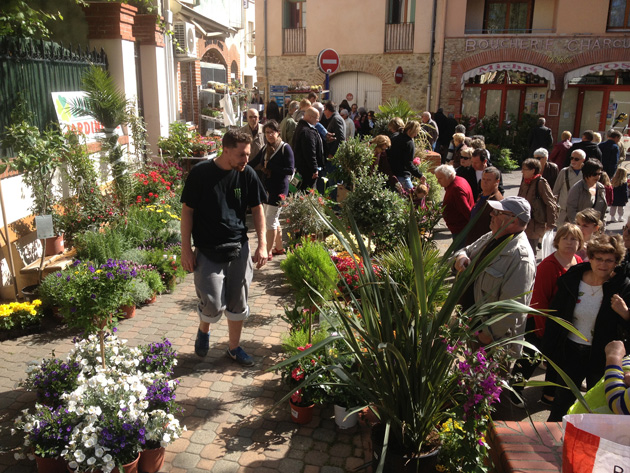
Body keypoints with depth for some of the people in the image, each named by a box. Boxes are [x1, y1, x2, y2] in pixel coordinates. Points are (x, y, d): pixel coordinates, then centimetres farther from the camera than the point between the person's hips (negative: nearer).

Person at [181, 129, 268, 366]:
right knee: (214, 305, -5)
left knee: (238, 303, 11)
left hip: (239, 249, 3)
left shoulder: (247, 174, -3)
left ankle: (234, 347, 32)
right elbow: (187, 210, -5)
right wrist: (186, 249, -6)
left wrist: (262, 244, 0)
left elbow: (257, 209, 7)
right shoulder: (201, 173, -12)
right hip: (208, 251, -3)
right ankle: (203, 329, 31)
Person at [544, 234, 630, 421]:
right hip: (570, 352, 1)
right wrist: (547, 352, 1)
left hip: (602, 357, -1)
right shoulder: (570, 280, -7)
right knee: (562, 401, 15)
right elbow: (554, 318, 0)